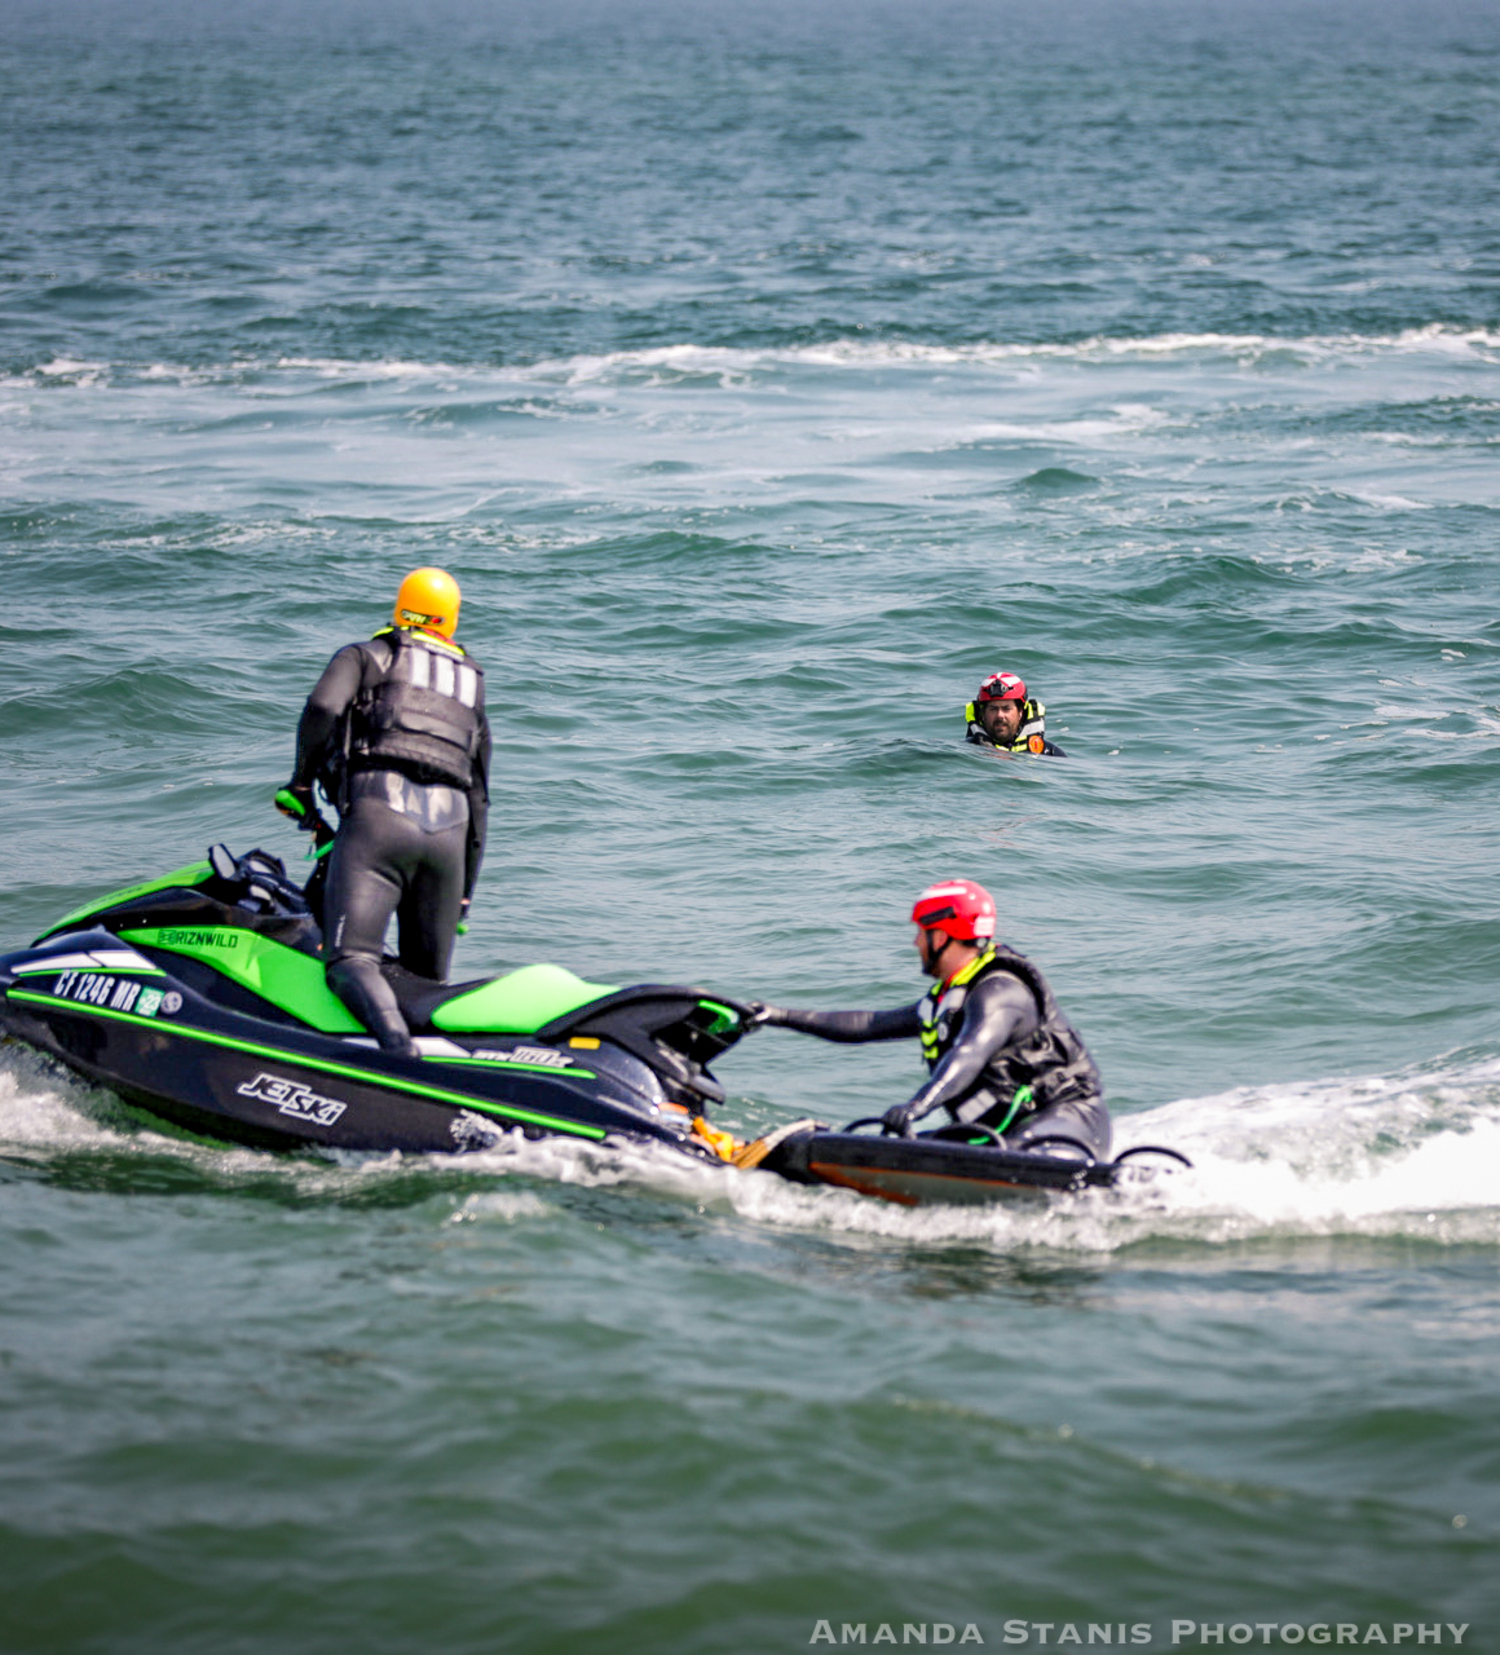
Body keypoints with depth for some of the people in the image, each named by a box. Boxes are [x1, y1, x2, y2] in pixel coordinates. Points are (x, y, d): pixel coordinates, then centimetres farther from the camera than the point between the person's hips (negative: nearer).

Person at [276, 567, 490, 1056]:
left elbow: (324, 706, -6)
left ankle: (397, 1042, -44)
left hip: (380, 811, -5)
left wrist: (302, 781, 7)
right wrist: (465, 892, 35)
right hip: (450, 830, 5)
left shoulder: (364, 657, 17)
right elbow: (479, 798, 31)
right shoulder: (472, 686, 32)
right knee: (428, 980, 13)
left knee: (351, 961, -18)